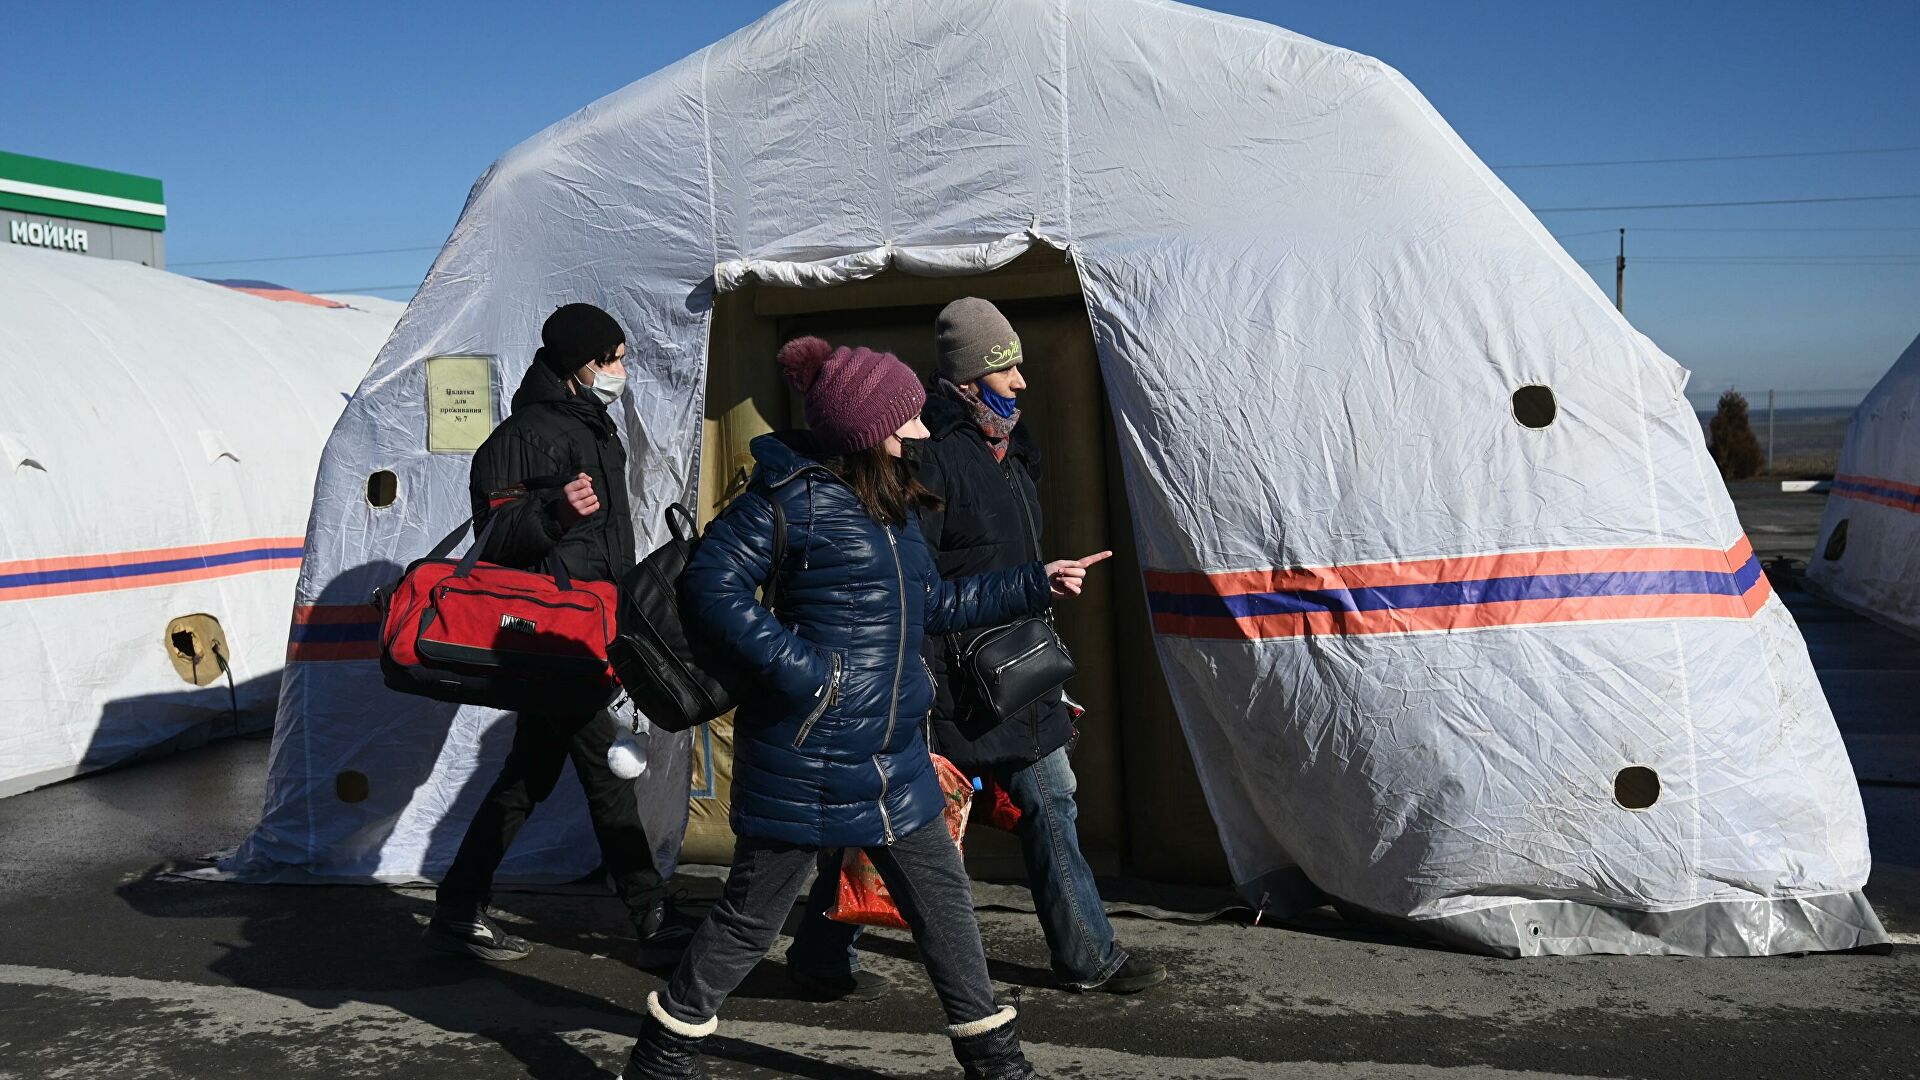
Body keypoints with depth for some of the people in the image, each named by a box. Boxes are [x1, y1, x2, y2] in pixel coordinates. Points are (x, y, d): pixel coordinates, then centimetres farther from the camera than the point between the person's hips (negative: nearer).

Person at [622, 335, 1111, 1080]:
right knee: (753, 914, 6)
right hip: (805, 761, -8)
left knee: (943, 897, 13)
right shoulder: (793, 495, -15)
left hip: (895, 759, 8)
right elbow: (711, 587, -21)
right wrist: (799, 669, -23)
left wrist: (1033, 585, 18)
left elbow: (933, 606, 21)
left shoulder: (891, 501, 11)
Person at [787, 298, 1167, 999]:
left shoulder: (1008, 443, 13)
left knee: (1050, 804, 14)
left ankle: (1088, 957, 25)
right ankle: (820, 959, 19)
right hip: (950, 680, -9)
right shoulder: (933, 453, -18)